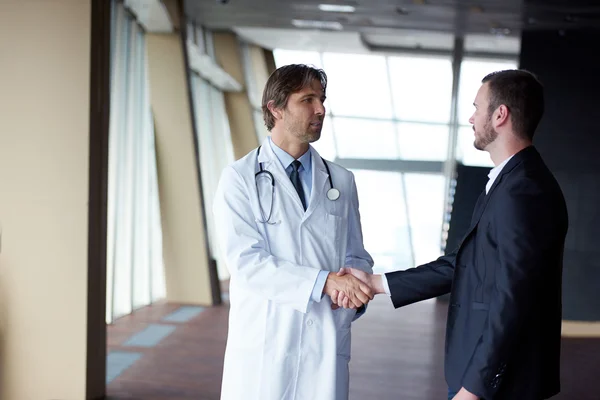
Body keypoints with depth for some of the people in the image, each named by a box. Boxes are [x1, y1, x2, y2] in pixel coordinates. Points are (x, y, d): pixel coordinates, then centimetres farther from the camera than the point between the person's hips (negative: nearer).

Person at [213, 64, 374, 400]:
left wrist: (355, 287, -10)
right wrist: (324, 281, -21)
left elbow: (357, 256, 12)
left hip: (326, 348, 3)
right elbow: (247, 262, -13)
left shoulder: (342, 181, 9)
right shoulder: (240, 178, -3)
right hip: (262, 347, -3)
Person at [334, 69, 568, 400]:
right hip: (482, 364, 9)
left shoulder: (523, 194, -22)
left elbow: (510, 303, -24)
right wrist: (376, 283, 5)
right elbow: (462, 265, 9)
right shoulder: (510, 182, 9)